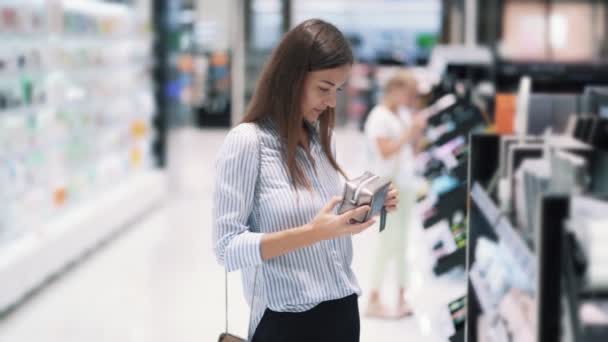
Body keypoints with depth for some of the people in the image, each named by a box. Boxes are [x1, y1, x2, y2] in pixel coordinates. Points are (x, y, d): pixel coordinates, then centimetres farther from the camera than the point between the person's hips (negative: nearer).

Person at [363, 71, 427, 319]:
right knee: (389, 241, -7)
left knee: (401, 242, 9)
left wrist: (418, 128, 1)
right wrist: (410, 129, -17)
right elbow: (386, 150, -21)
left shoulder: (404, 113, 12)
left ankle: (401, 299, 13)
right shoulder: (379, 117, -11)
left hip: (406, 183, 8)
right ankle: (374, 301, 0)